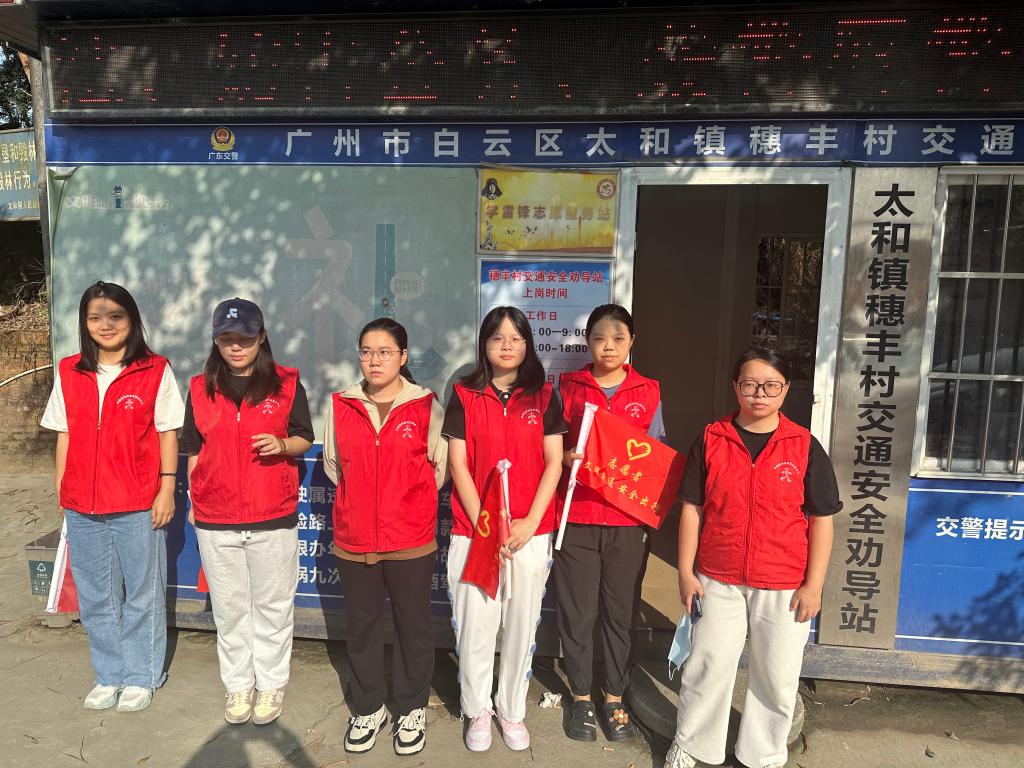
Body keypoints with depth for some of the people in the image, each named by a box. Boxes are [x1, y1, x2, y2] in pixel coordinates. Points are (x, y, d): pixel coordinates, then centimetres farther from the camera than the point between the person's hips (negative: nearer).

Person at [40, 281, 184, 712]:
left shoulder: (155, 371, -4)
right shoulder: (68, 373, 7)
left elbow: (167, 433, -4)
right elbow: (64, 435, 11)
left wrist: (167, 489, -8)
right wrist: (62, 491, 8)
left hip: (138, 504, -4)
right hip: (82, 505, 4)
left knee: (142, 593, 8)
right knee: (96, 597, 15)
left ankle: (141, 677, 24)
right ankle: (109, 675, 31)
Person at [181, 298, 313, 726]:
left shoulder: (286, 383, -2)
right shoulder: (200, 388, 5)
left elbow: (304, 439, 3)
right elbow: (194, 449, 11)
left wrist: (283, 444, -18)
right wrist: (194, 501, 8)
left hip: (273, 515, -2)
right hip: (215, 518, 2)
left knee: (272, 605, 8)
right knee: (229, 607, 13)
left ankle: (271, 685, 26)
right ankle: (238, 685, 30)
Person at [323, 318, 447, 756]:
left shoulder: (425, 407, -5)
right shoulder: (341, 406, 3)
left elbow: (440, 466, 2)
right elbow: (333, 464, 13)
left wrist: (410, 501, 3)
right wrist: (366, 499, 8)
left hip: (411, 540, -2)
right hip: (354, 540, 3)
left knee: (413, 626, 11)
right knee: (361, 626, 15)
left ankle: (412, 710, 31)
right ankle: (367, 709, 36)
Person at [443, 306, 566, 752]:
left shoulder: (544, 396, 5)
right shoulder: (465, 396, 3)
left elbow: (553, 463, 2)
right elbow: (458, 465, 0)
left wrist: (530, 523, -8)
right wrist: (483, 524, -9)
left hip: (530, 532, 1)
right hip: (474, 530, 0)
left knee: (521, 625, 9)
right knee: (475, 624, 3)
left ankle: (512, 710, 28)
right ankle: (478, 711, 24)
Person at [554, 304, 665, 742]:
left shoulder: (648, 392, 6)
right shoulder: (567, 387, 3)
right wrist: (567, 457, -14)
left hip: (628, 520, 1)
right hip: (577, 517, 0)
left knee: (620, 612, 11)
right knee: (576, 610, 8)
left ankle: (615, 699, 29)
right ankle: (582, 698, 26)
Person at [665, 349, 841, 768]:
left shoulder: (805, 446, -5)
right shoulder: (710, 440, -4)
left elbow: (821, 520, -1)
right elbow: (692, 508, 0)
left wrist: (813, 585, -4)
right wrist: (686, 571, -1)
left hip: (785, 587, 0)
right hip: (717, 581, 0)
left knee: (776, 677, 15)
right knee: (707, 667, 12)